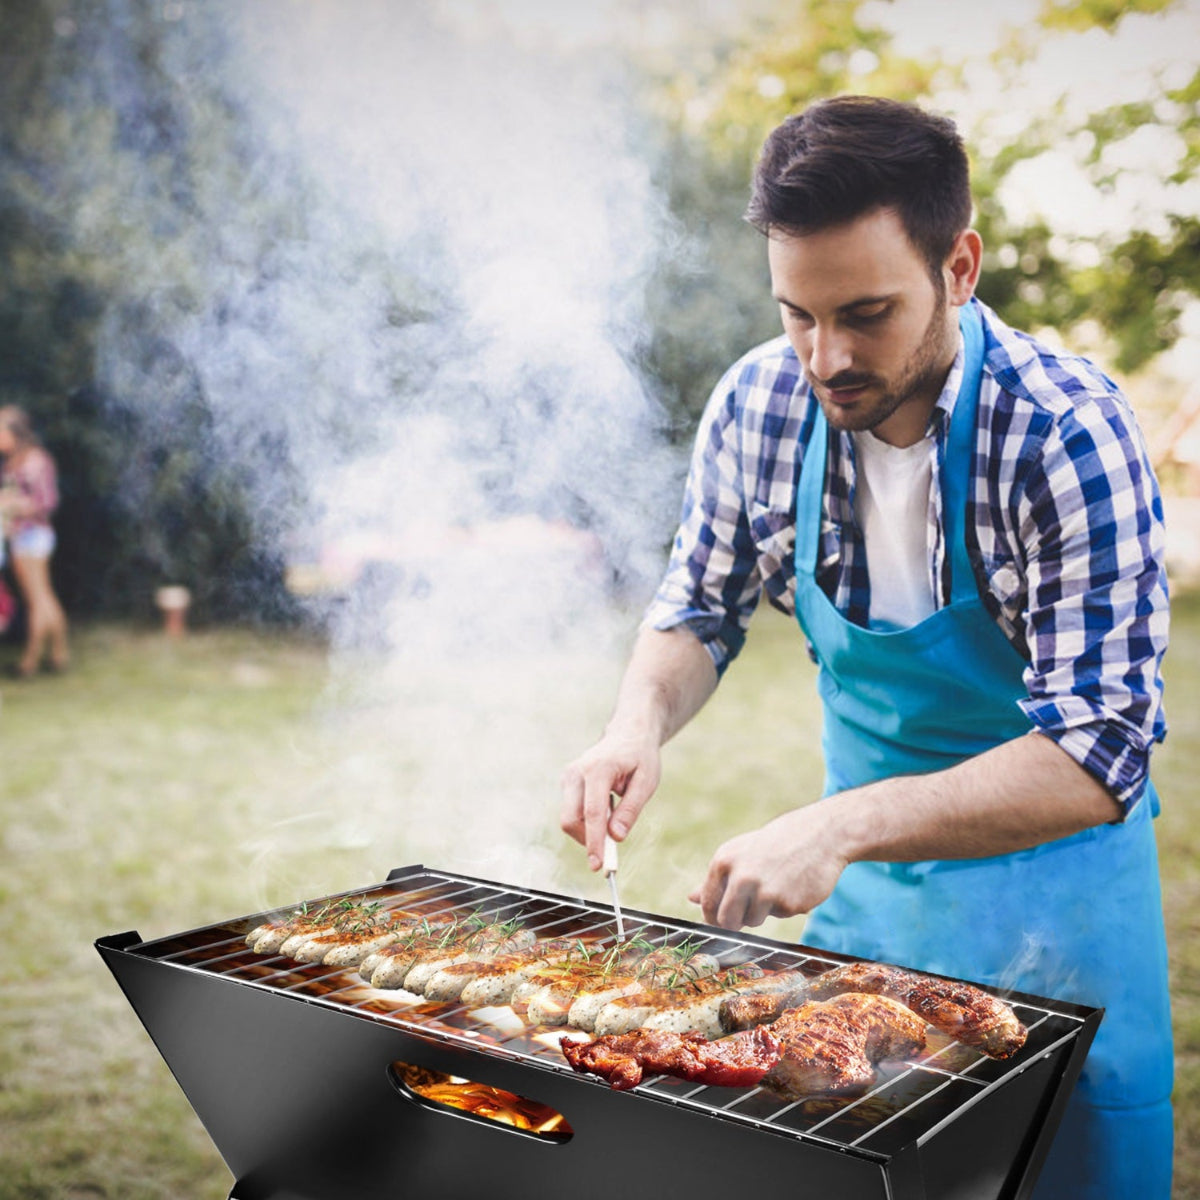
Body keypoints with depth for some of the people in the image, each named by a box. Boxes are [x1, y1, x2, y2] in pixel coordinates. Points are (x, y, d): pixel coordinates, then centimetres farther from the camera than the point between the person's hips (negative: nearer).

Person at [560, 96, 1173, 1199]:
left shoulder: (1067, 435, -26)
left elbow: (1095, 757, -30)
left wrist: (843, 827, -41)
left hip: (1054, 872, -4)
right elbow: (699, 611, 2)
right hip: (861, 865, 4)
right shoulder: (758, 405, -13)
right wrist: (641, 720, -20)